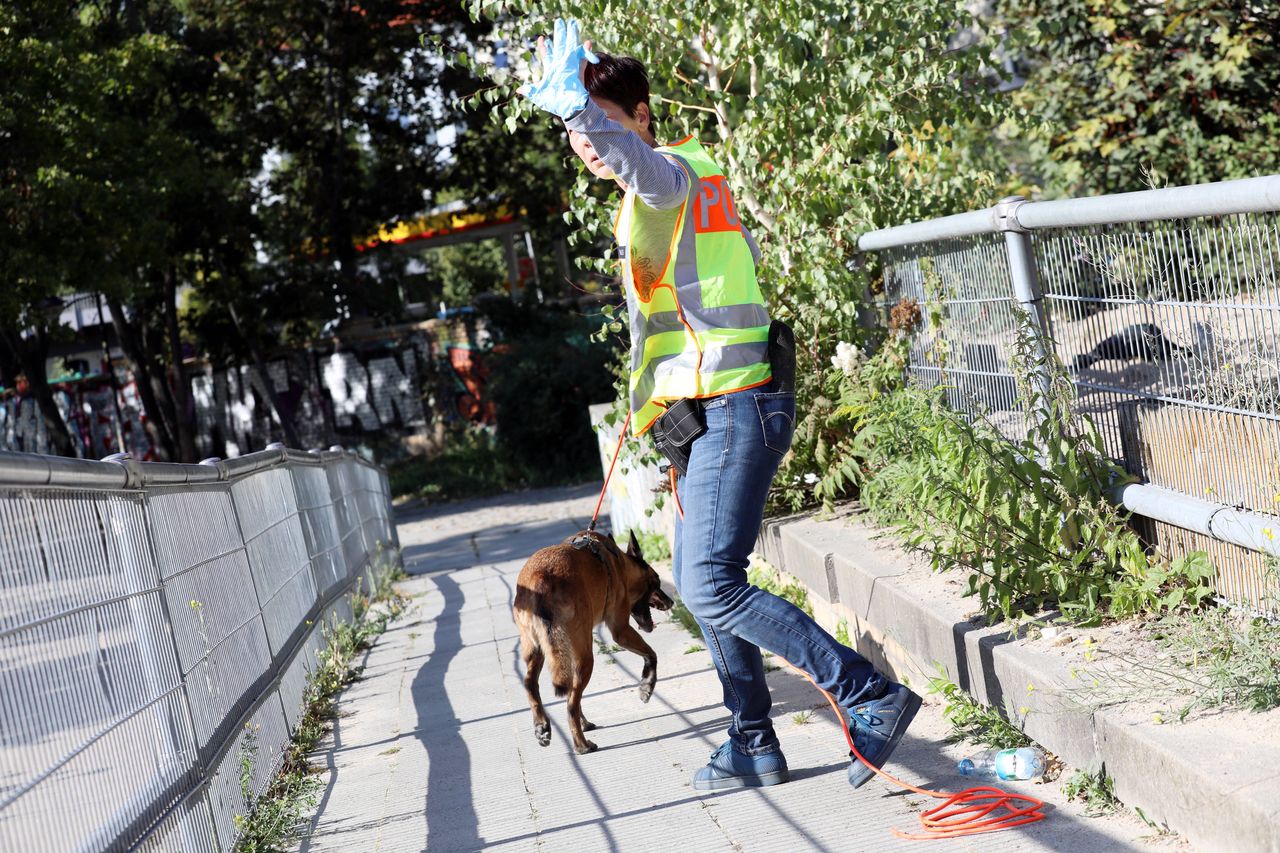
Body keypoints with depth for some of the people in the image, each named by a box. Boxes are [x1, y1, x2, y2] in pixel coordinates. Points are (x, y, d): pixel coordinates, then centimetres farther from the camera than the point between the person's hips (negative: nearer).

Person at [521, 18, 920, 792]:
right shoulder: (694, 174, 19)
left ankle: (874, 700, -11)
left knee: (713, 586, -15)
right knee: (699, 582, 14)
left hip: (733, 409, -11)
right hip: (717, 409, 11)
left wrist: (578, 105, -55)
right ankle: (754, 745, 22)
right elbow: (748, 251, 32)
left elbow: (636, 159, -37)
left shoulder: (668, 172, -11)